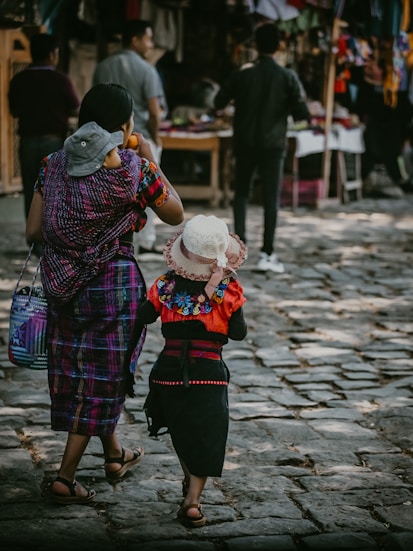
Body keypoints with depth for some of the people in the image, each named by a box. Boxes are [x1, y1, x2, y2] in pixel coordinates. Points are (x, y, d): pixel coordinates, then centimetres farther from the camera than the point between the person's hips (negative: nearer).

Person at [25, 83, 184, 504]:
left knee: (78, 371, 22)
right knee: (101, 377, 7)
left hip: (63, 284, 5)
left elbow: (33, 231, -1)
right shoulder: (135, 170, -12)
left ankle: (114, 455, 40)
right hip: (115, 283, -5)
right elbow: (175, 215, 3)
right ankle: (65, 477, 6)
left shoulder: (53, 165, -2)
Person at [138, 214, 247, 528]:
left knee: (182, 430, 23)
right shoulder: (228, 289, -8)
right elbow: (239, 333, -3)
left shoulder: (167, 284, -3)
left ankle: (190, 481, 42)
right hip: (209, 370, -3)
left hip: (170, 369, 3)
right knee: (207, 434, 6)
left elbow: (144, 317, 8)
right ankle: (193, 499, -5)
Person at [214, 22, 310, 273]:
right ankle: (267, 254, -3)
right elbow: (303, 114, -10)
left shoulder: (242, 74, -4)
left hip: (244, 142, 2)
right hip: (273, 144, -1)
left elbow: (219, 102, 5)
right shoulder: (288, 77, -8)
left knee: (241, 192, 17)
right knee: (271, 198, 1)